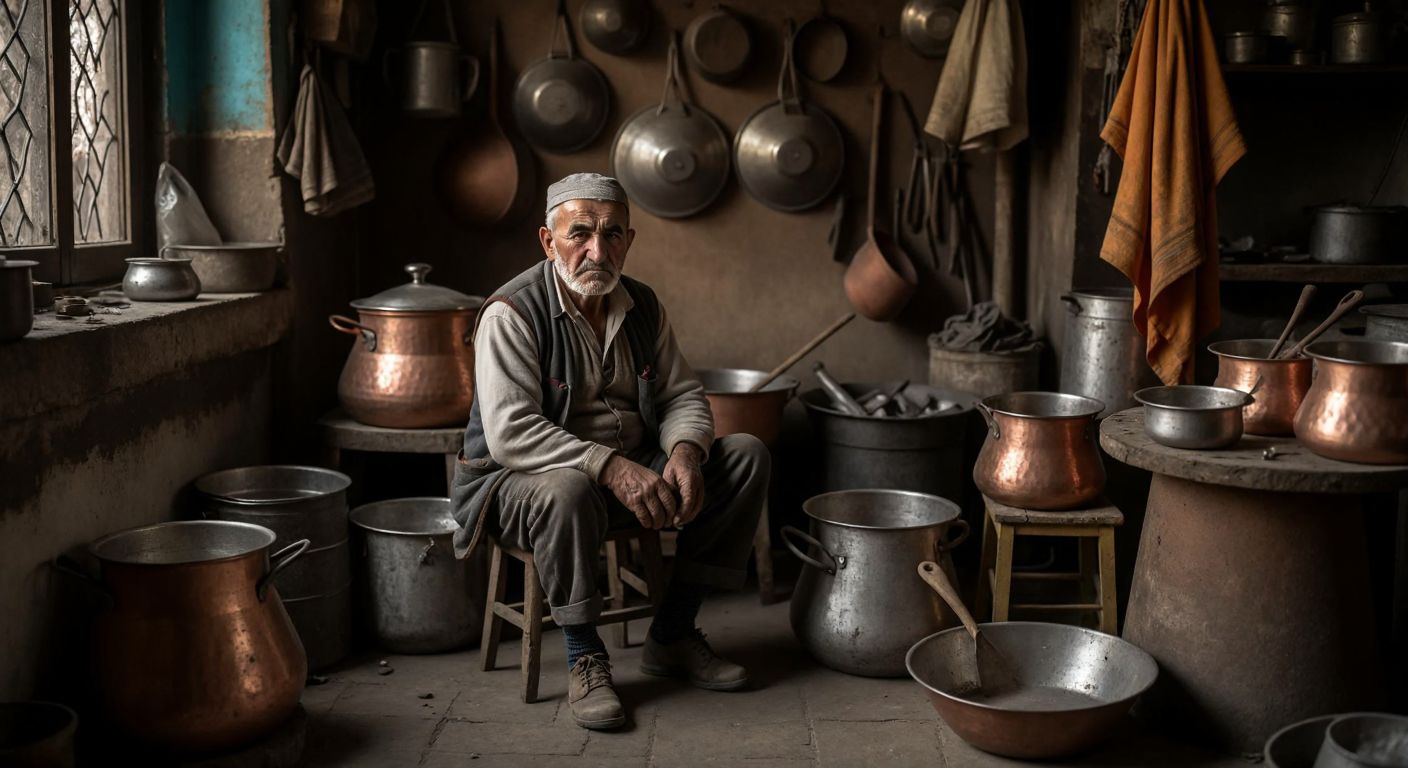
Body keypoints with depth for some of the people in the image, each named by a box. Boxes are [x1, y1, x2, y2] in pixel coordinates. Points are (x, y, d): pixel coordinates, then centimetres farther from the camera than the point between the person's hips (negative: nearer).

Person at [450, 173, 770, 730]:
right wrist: (611, 468, -35)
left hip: (630, 470, 7)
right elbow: (510, 433, -26)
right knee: (568, 490, -41)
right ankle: (585, 658, -17)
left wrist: (684, 451, -17)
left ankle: (672, 637, -2)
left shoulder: (642, 306, 4)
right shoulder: (512, 313, -17)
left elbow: (681, 394, 7)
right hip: (519, 480, -6)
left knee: (747, 455, -6)